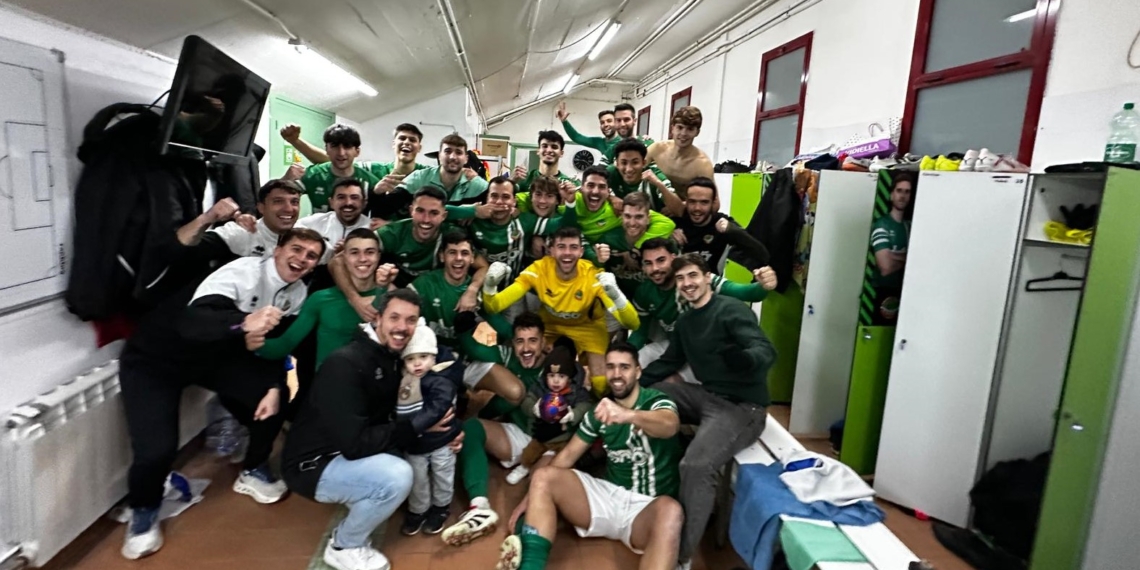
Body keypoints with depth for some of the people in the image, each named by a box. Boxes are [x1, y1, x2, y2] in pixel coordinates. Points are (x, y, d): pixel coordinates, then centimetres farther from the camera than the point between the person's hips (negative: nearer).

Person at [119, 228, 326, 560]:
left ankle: (253, 472, 21)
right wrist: (244, 322, -62)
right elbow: (191, 323, -43)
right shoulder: (243, 272, -30)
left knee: (277, 398, -6)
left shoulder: (297, 293, -7)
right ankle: (143, 511, 15)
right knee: (157, 449, -20)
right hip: (155, 359, -6)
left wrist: (274, 387, -12)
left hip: (216, 354, 7)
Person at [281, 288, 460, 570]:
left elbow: (392, 419, 5)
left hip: (351, 454, 9)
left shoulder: (394, 359, 0)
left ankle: (357, 517, 16)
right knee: (397, 476, -29)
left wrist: (439, 433, -13)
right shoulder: (345, 364, -26)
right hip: (314, 464, -9)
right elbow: (354, 443, -31)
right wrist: (416, 428, -24)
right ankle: (343, 546, -1)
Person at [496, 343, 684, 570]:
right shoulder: (601, 410, 7)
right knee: (543, 477, -13)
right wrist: (530, 497, -2)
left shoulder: (657, 401, -8)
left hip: (649, 507, -4)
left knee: (670, 511, -39)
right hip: (610, 495, 5)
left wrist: (628, 415, -55)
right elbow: (568, 454, 9)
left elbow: (670, 426, -32)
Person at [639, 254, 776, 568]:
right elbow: (668, 363, 20)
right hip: (706, 396, 9)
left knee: (696, 465, -31)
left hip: (742, 406, -9)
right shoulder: (684, 321, 12)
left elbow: (767, 351, -27)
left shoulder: (732, 310, -14)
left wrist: (744, 358, -51)